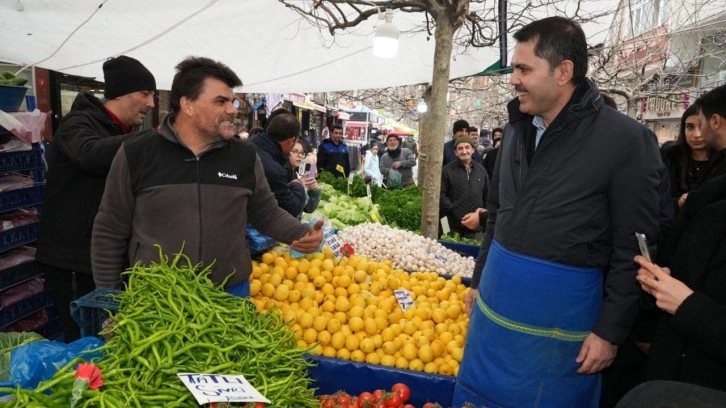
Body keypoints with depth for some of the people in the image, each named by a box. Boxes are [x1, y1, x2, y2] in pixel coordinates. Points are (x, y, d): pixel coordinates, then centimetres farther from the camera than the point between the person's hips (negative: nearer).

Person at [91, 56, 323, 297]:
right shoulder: (136, 155, -5)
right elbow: (110, 233, 1)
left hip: (230, 294, 2)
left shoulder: (246, 156, 0)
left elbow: (267, 213, 9)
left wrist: (302, 233, -9)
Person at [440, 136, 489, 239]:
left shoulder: (481, 170, 11)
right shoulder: (447, 170, 0)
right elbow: (441, 196, -7)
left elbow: (488, 197, 14)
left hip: (477, 229, 3)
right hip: (454, 229, -3)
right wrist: (461, 218, -12)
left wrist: (481, 217, -2)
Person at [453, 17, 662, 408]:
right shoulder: (517, 129, 4)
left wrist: (611, 331, -10)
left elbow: (634, 250, -12)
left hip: (560, 314, -5)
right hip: (495, 301, 6)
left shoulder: (626, 140, -15)